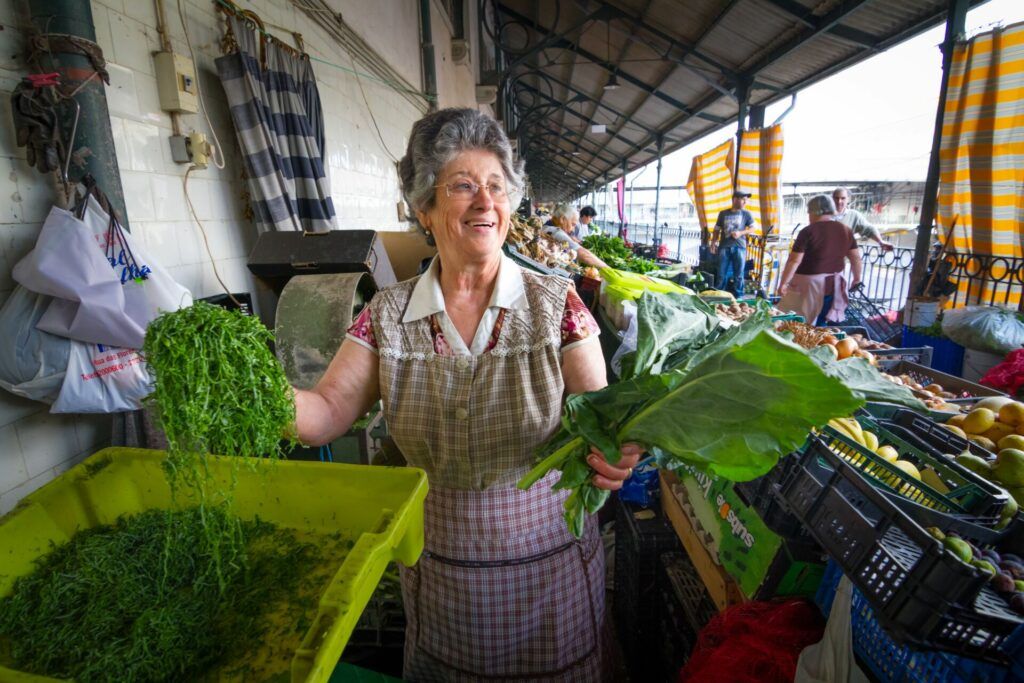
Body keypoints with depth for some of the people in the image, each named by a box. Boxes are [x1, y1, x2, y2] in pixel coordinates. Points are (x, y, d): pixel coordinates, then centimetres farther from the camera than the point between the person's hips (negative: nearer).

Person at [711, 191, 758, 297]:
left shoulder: (746, 214, 10)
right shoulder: (723, 214, 12)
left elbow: (754, 228, 8)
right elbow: (717, 230, 15)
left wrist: (741, 233, -7)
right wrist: (713, 242, 3)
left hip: (739, 247, 0)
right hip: (724, 247, 0)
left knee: (738, 274, 1)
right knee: (721, 274, 0)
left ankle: (738, 296, 8)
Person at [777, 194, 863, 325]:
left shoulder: (808, 231, -14)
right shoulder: (846, 231, 4)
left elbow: (794, 261, -16)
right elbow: (856, 258, 10)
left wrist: (783, 283, -11)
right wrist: (856, 278, 22)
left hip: (809, 282, -6)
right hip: (834, 284, 6)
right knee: (820, 323, 15)